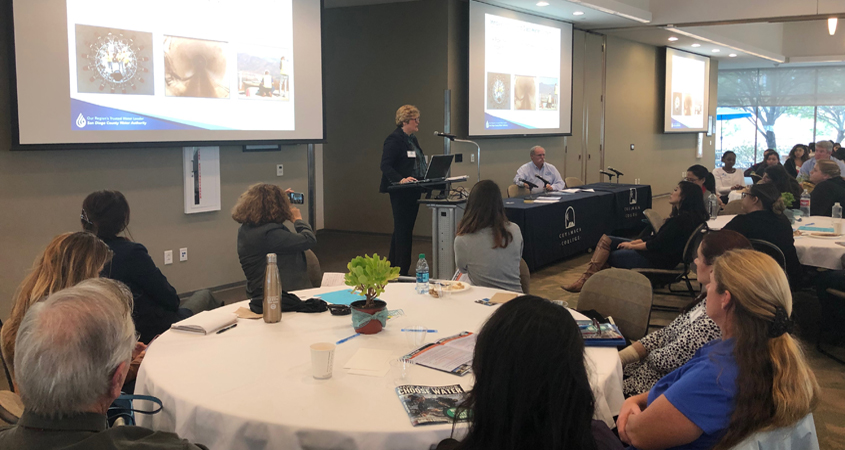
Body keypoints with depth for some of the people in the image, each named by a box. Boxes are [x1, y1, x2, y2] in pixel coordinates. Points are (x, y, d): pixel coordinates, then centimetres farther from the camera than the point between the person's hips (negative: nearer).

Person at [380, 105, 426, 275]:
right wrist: (400, 180, -33)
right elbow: (385, 165, -20)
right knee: (403, 231, -4)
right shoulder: (394, 139, -12)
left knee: (403, 230, 15)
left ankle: (392, 266, 25)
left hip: (412, 191, 9)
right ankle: (402, 270, 2)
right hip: (400, 192, -9)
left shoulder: (412, 139, 16)